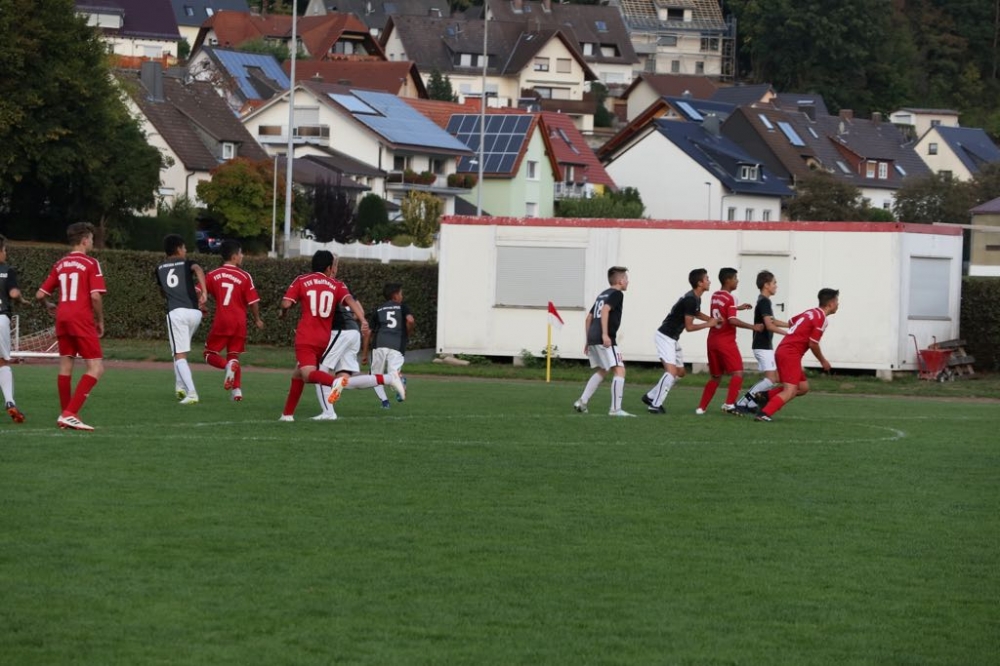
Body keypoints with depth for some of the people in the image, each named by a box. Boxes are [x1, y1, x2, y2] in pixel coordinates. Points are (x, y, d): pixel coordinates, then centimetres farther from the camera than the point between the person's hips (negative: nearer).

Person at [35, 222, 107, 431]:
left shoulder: (60, 265, 11)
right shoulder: (91, 264, -6)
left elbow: (40, 294, 12)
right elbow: (96, 296, -14)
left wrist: (49, 305, 33)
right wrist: (100, 321, 0)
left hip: (62, 318, 7)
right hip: (82, 319, -7)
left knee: (65, 366, 13)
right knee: (96, 368, -6)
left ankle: (66, 416, 16)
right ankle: (70, 414, -18)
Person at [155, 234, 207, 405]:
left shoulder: (160, 268, 20)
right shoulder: (187, 263, 12)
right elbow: (198, 269, -14)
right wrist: (203, 292, -23)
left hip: (176, 312, -1)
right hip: (194, 312, 1)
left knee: (180, 355, -5)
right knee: (181, 351, 24)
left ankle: (191, 393, -21)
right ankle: (181, 387, 19)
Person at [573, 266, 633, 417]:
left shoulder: (602, 295, 24)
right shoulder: (617, 294, -3)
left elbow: (589, 318, 26)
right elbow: (605, 310, -20)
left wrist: (588, 341, 29)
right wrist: (605, 334, -25)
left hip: (593, 338, 9)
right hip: (605, 340, -9)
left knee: (602, 371, 24)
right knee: (619, 370, -10)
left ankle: (582, 402, 20)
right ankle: (615, 409, -17)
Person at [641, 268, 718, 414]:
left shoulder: (696, 299, 8)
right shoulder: (690, 300, -23)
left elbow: (696, 314, 32)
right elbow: (689, 327, -20)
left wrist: (713, 320, 20)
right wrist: (708, 324, -11)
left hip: (673, 339, 10)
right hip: (665, 337, -10)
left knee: (680, 372, 16)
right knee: (672, 371, -21)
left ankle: (650, 397, 22)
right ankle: (655, 405, -17)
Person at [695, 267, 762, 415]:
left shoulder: (715, 296, 12)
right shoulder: (730, 298, -12)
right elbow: (732, 320, -22)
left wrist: (738, 308, 30)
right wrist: (753, 327, -17)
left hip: (713, 340, 8)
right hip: (726, 341, -8)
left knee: (715, 377, 16)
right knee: (737, 373, -6)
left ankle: (701, 407, 12)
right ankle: (729, 404, -20)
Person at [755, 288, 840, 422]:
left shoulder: (811, 313, 14)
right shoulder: (821, 319, -12)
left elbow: (791, 322, 28)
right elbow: (813, 344, -13)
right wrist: (823, 361, 1)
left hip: (783, 350, 9)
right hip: (791, 354, -9)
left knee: (803, 387, 14)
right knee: (790, 391, -16)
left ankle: (764, 397, 9)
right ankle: (765, 413, -29)